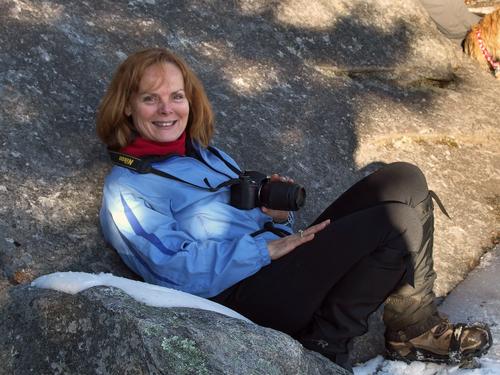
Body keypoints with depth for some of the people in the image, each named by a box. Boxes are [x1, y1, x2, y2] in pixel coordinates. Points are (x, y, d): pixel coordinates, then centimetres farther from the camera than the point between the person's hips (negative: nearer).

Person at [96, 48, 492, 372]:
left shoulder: (203, 152, 20)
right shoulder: (126, 189, -5)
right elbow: (176, 268, -16)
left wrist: (280, 213, -1)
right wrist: (268, 248, -20)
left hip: (281, 251, 9)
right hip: (245, 292, -9)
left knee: (404, 179, -5)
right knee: (398, 220, -21)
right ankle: (415, 330, 2)